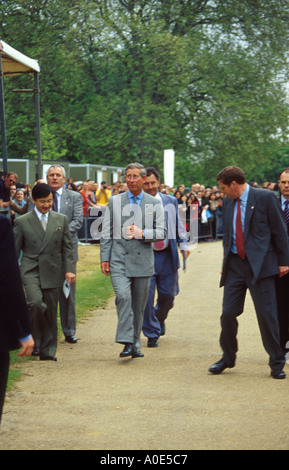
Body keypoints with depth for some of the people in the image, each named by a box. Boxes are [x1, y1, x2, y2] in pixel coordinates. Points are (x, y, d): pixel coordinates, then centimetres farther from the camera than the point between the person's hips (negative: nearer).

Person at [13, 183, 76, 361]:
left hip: (53, 272, 2)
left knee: (51, 312, 4)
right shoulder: (22, 222, 3)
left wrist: (70, 269, -1)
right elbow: (15, 249, 7)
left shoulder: (61, 220, 10)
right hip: (31, 271, -2)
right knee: (36, 303, -24)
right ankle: (35, 340, -4)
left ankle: (48, 351, 15)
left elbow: (67, 247, 10)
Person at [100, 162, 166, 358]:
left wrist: (143, 234, -13)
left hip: (143, 260, 1)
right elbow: (107, 232, 8)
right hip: (119, 259, -1)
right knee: (123, 296, -20)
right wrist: (104, 258, 1)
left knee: (139, 304, 7)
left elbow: (162, 232, 4)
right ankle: (127, 342, -19)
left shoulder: (154, 203, 7)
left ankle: (135, 344, 19)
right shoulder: (114, 202, 8)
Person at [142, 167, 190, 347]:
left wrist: (184, 243, 6)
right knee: (147, 296, -7)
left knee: (168, 294, 7)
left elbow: (179, 224, 15)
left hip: (167, 255, 3)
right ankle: (152, 334, 6)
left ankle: (160, 319, 39)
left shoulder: (171, 202, 8)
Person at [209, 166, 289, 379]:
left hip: (259, 265, -5)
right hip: (234, 265, 5)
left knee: (267, 315, -3)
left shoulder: (265, 198, -6)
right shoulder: (227, 203, 12)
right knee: (228, 313, 5)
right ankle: (228, 358, 23)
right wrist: (226, 263, 18)